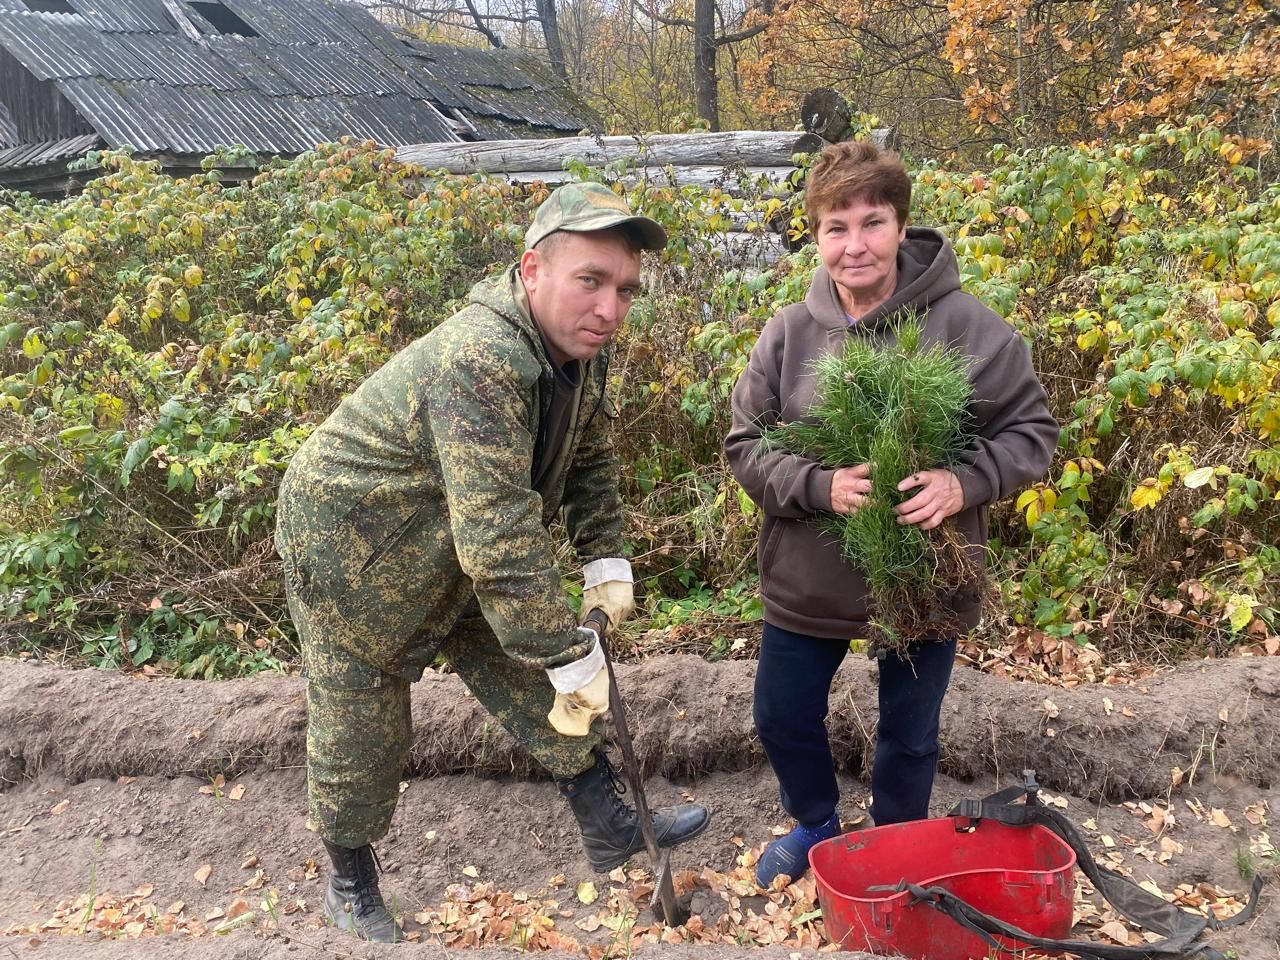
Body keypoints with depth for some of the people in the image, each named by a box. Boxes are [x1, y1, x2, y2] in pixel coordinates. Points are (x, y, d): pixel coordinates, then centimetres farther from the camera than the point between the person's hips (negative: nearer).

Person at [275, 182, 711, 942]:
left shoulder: (579, 346, -10)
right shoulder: (477, 363, -39)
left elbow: (590, 461, 6)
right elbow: (500, 536, -42)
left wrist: (606, 560, -5)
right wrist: (572, 655, -37)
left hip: (459, 552, 7)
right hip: (352, 548, -7)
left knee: (536, 680, 6)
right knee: (361, 732, 8)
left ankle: (611, 826, 21)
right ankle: (351, 883, 32)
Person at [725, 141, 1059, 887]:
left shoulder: (963, 324, -15)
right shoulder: (789, 334, -8)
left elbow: (1034, 429, -8)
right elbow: (746, 445, -4)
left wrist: (966, 482, -27)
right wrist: (819, 485, -23)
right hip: (807, 580, 2)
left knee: (909, 735, 17)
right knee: (782, 717, 18)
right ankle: (817, 827, 49)